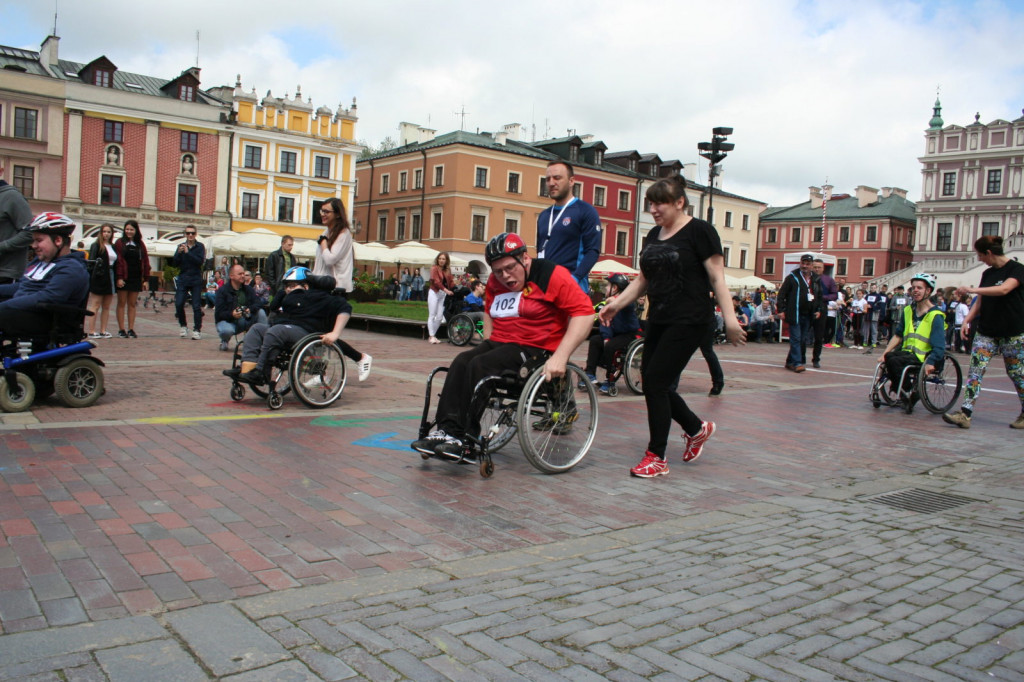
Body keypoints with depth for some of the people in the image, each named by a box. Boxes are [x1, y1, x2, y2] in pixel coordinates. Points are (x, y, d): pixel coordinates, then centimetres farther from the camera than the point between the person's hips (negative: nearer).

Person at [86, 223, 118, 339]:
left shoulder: (113, 247, 16)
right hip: (98, 278, -6)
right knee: (95, 305, -3)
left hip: (110, 278, 6)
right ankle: (92, 331, -1)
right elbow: (91, 261, -7)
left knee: (107, 307, 8)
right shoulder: (96, 246, -2)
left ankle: (103, 331, 13)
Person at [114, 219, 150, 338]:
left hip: (136, 278, 3)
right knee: (122, 303, 2)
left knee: (132, 304, 6)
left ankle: (131, 329, 11)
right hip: (123, 278, -3)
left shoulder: (140, 244, 10)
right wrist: (119, 277, -15)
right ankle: (121, 330, 5)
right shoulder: (120, 243, 0)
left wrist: (146, 279, 2)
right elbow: (118, 261, -7)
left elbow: (145, 262, 8)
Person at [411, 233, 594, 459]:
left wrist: (560, 356, -26)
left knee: (480, 365, -27)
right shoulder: (495, 282, 12)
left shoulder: (552, 276, -10)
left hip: (536, 348, -7)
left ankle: (464, 438, -22)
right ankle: (446, 430, -27)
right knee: (460, 362, -21)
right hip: (499, 344, 7)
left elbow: (585, 312, -18)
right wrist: (488, 344, 14)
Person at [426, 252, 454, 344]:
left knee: (440, 317, 4)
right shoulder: (434, 268, -4)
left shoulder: (448, 270, 12)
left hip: (443, 294, 5)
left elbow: (450, 282, 6)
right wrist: (446, 290, -26)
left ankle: (433, 335, 15)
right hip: (434, 293, -5)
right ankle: (431, 336, 1)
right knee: (432, 315, -2)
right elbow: (436, 281, -16)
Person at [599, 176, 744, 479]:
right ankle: (697, 428, 32)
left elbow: (716, 277, -10)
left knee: (655, 382, -10)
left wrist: (729, 318, -17)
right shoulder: (653, 235, 14)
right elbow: (643, 280, 17)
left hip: (689, 321, -8)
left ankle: (657, 458, 3)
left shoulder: (699, 231, -6)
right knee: (654, 383, 8)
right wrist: (616, 304, 6)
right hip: (659, 320, 8)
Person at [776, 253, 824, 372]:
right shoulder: (792, 277, -2)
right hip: (795, 314, -5)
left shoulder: (816, 280, 12)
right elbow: (782, 293, -3)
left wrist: (819, 310, 10)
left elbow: (820, 296, 22)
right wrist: (781, 310, -10)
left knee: (804, 340, 7)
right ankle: (796, 363, -9)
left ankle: (790, 362, 16)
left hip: (808, 316, 5)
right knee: (796, 339, -9)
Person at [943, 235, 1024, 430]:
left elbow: (1004, 289, -27)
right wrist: (967, 321, 0)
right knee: (975, 371, -7)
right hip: (986, 332, 6)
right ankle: (965, 414, -12)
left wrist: (971, 289, -31)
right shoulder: (987, 273, 12)